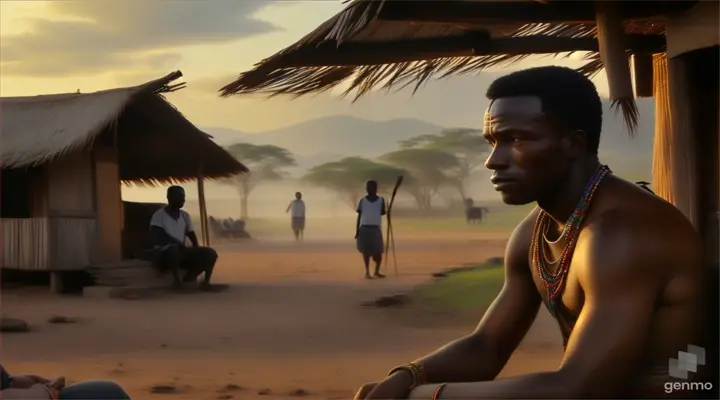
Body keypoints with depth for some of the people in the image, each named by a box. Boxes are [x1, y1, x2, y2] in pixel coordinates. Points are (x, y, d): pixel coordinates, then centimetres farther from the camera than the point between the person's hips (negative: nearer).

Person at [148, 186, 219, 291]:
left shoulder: (185, 216, 14)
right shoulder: (159, 215, -5)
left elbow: (193, 237, 17)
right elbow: (157, 238, -17)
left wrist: (196, 250, -4)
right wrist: (178, 244, -22)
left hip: (180, 253, 6)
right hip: (163, 254, -6)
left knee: (210, 253, -13)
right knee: (173, 248, -41)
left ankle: (189, 278, -16)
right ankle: (177, 279, -26)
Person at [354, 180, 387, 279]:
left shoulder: (381, 200, 5)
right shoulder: (362, 201, 4)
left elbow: (382, 212, 0)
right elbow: (359, 216, 5)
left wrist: (385, 211, -23)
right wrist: (357, 231, 1)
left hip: (376, 229, 1)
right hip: (364, 228, -1)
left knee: (378, 252, 0)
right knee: (366, 251, -1)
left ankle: (376, 272, 17)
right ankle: (367, 272, 7)